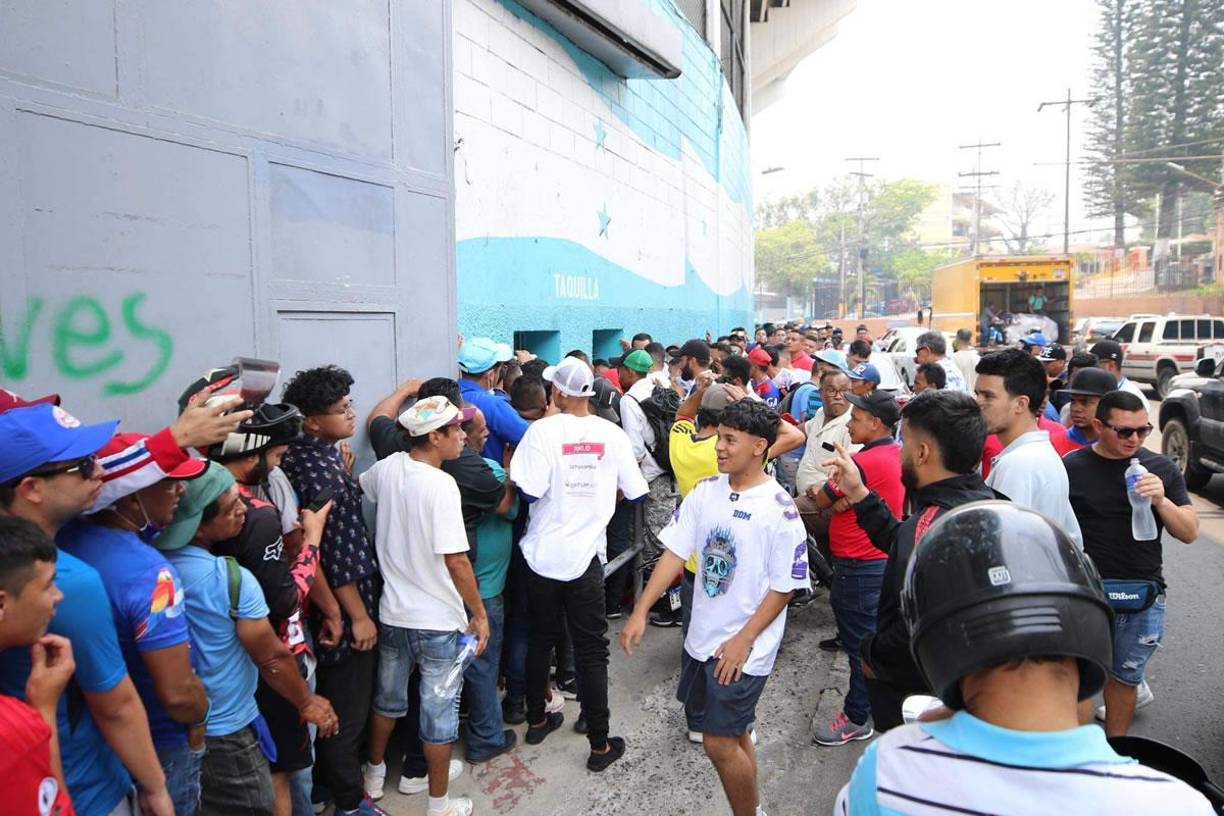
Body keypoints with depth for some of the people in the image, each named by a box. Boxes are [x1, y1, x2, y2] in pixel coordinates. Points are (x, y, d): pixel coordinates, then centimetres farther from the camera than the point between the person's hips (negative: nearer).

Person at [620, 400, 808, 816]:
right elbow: (674, 552, -1)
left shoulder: (779, 511, -18)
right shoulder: (706, 491, -2)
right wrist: (640, 612, -4)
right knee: (733, 733, 20)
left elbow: (784, 587, -13)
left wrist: (744, 640, -17)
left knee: (720, 743, 0)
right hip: (702, 636, 6)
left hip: (744, 648, -6)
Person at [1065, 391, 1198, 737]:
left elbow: (1189, 533, 2)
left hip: (1145, 595, 3)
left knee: (1125, 677, 17)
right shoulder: (1072, 467, -4)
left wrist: (1161, 501, -17)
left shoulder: (1161, 469, 3)